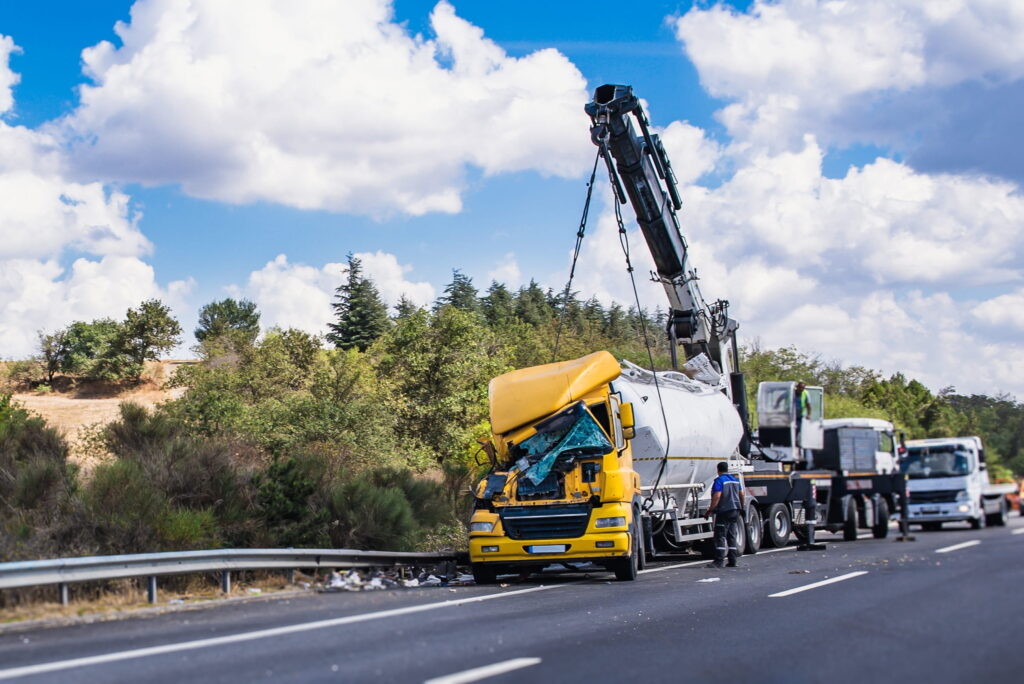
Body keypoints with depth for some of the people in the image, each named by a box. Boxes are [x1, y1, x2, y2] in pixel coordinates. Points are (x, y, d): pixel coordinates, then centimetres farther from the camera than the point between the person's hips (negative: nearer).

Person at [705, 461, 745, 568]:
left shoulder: (719, 480, -9)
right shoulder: (736, 480, 14)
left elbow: (717, 497, -19)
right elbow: (742, 495, 17)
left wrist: (710, 511, -16)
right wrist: (740, 508, 29)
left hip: (724, 511, -8)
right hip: (735, 511, 8)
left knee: (720, 536, -8)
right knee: (732, 536, 12)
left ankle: (719, 561, -14)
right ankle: (732, 561, 11)